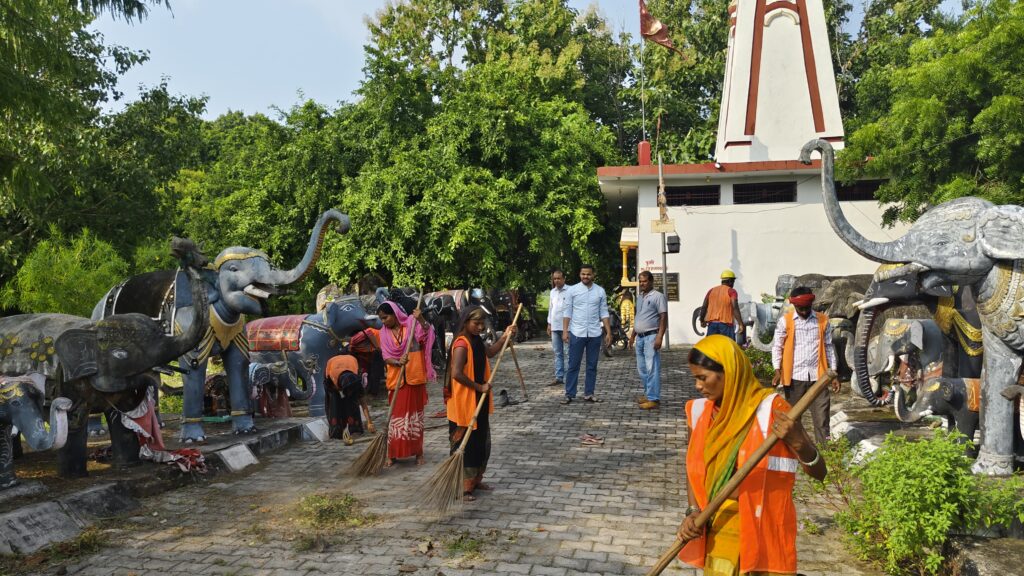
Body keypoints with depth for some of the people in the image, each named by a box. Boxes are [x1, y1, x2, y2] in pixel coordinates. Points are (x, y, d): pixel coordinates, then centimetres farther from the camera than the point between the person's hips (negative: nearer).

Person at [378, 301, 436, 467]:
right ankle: (392, 454, 13)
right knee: (396, 415, 5)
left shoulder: (411, 324, -5)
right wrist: (398, 362, -22)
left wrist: (421, 319, -37)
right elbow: (386, 357, -2)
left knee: (415, 413, 8)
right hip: (395, 379, 2)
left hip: (414, 378, -2)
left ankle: (418, 452, 18)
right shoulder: (384, 333, 2)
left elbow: (427, 333, -20)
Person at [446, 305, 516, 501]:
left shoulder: (476, 341, 6)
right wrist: (479, 387, -22)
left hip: (479, 401, 9)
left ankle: (475, 480, 32)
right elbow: (456, 374, -30)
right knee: (464, 444, 0)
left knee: (481, 442, 18)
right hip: (464, 403, -9)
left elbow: (490, 352, 24)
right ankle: (461, 487, 11)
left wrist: (504, 336, 10)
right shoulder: (461, 345, -22)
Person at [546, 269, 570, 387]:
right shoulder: (552, 292, 14)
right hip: (555, 327, 7)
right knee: (557, 353, 10)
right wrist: (549, 324, 17)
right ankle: (559, 377, 16)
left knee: (567, 353, -4)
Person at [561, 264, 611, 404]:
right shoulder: (572, 290, -1)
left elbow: (604, 313, 7)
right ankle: (569, 394, 8)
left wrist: (608, 332, 2)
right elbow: (567, 312, -2)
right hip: (577, 333, -2)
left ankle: (589, 393, 17)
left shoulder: (600, 291, 5)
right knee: (573, 365, 2)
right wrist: (565, 330, -9)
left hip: (595, 334, 2)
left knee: (592, 365, 8)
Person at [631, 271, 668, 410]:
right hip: (640, 337, 8)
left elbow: (663, 317, -12)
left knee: (652, 369, -9)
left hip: (651, 337, -8)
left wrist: (659, 336, -21)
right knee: (642, 369, 12)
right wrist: (633, 336, 22)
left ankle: (653, 399, -8)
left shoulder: (658, 296, -7)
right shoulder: (640, 297, 17)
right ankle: (648, 394, 22)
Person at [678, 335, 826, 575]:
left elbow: (818, 472, -15)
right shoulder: (700, 411, -1)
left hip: (760, 531, -4)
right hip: (717, 531, 4)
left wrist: (798, 442, -35)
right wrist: (693, 512, -4)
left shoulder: (770, 409, -16)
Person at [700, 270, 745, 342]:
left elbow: (704, 307, 12)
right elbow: (735, 308, -14)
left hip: (712, 323, 5)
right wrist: (740, 324, -16)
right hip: (725, 324, -5)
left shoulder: (712, 291, 12)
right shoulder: (731, 291, -3)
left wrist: (702, 320, 25)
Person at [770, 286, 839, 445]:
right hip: (794, 376, -1)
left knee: (821, 414, 1)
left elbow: (828, 347, 11)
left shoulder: (822, 320, 6)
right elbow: (777, 346, 1)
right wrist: (777, 371, -11)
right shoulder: (785, 321, 0)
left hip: (818, 376, 1)